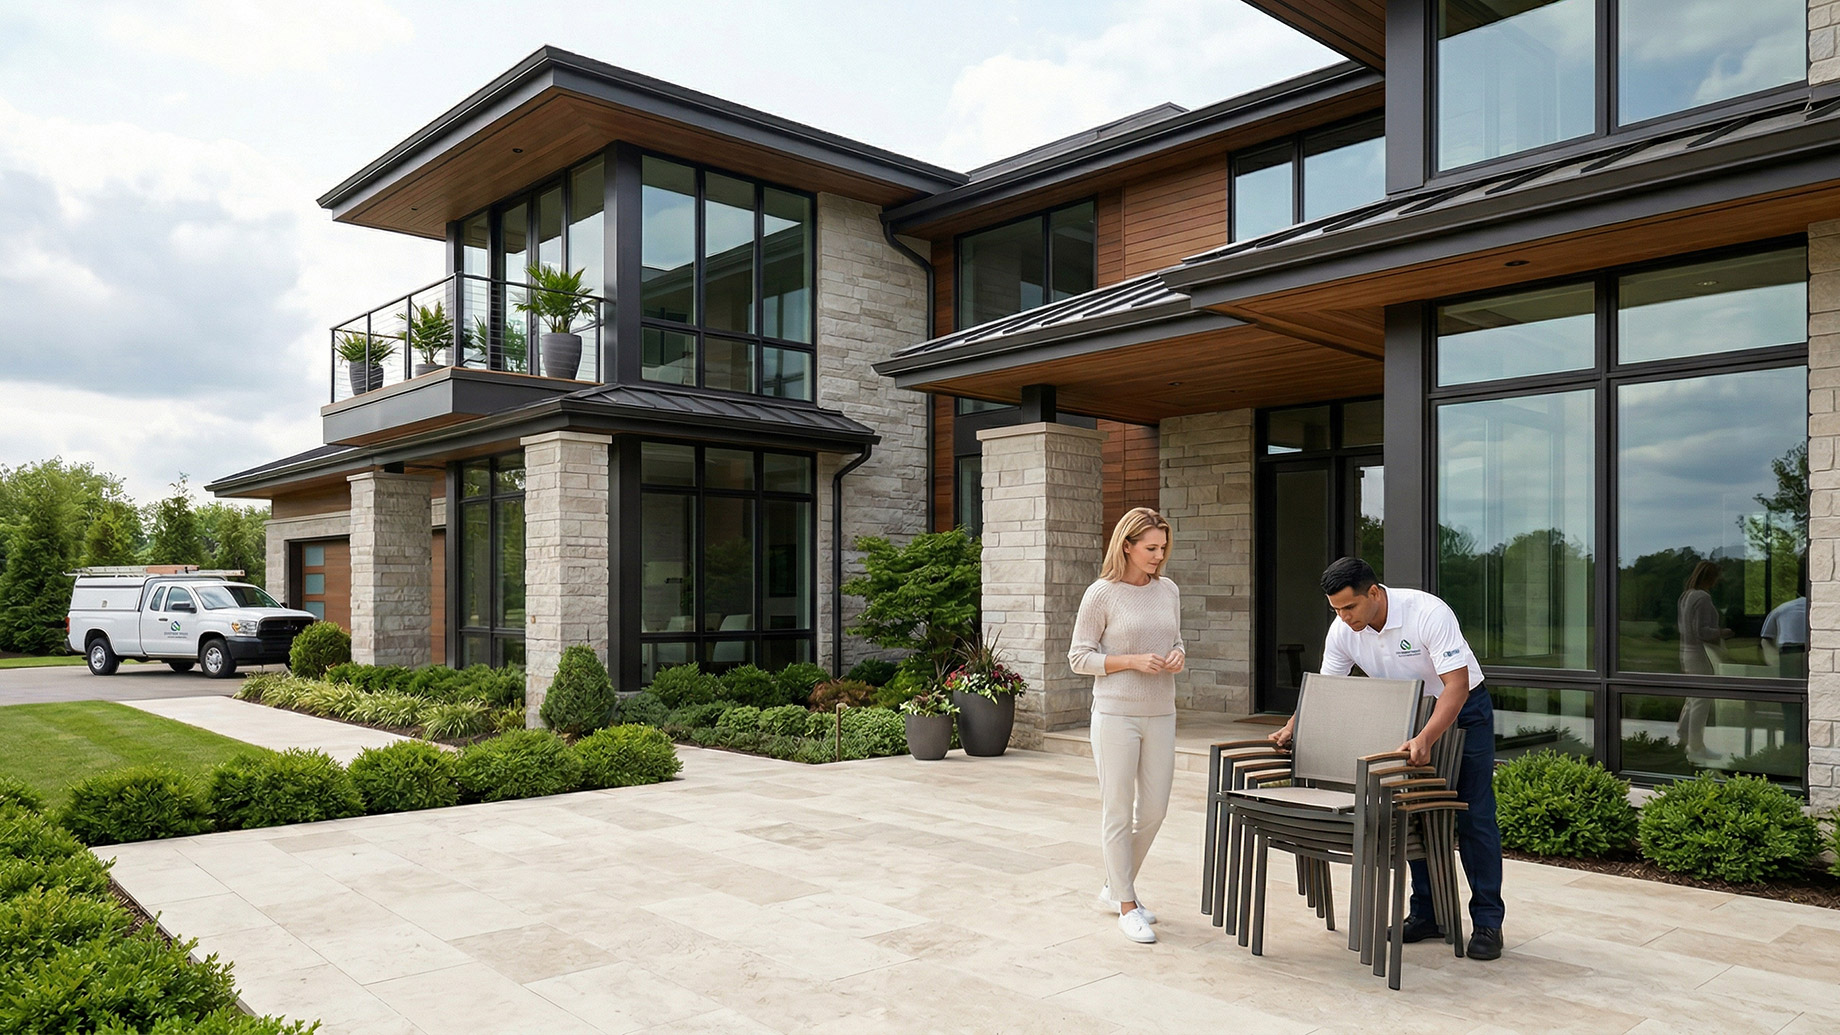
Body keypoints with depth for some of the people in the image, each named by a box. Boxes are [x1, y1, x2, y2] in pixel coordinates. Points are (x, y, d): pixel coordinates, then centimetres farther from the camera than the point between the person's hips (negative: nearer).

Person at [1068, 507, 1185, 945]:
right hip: (1116, 715, -6)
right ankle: (1127, 906, 15)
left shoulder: (1168, 591, 8)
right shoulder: (1101, 594, -8)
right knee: (1118, 812, 2)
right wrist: (1133, 662, -17)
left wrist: (1177, 656, -3)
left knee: (1154, 810, 11)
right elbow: (1079, 658, -6)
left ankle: (1114, 888, 30)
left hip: (1159, 714, 6)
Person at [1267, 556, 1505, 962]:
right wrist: (1291, 729, -20)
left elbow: (1456, 685, -36)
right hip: (1411, 715, 5)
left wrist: (1425, 739, -48)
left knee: (1474, 819, -5)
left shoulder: (1427, 613, -32)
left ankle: (1487, 923, 4)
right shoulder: (1342, 630, -14)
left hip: (1463, 710, -5)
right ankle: (1426, 914, 15)